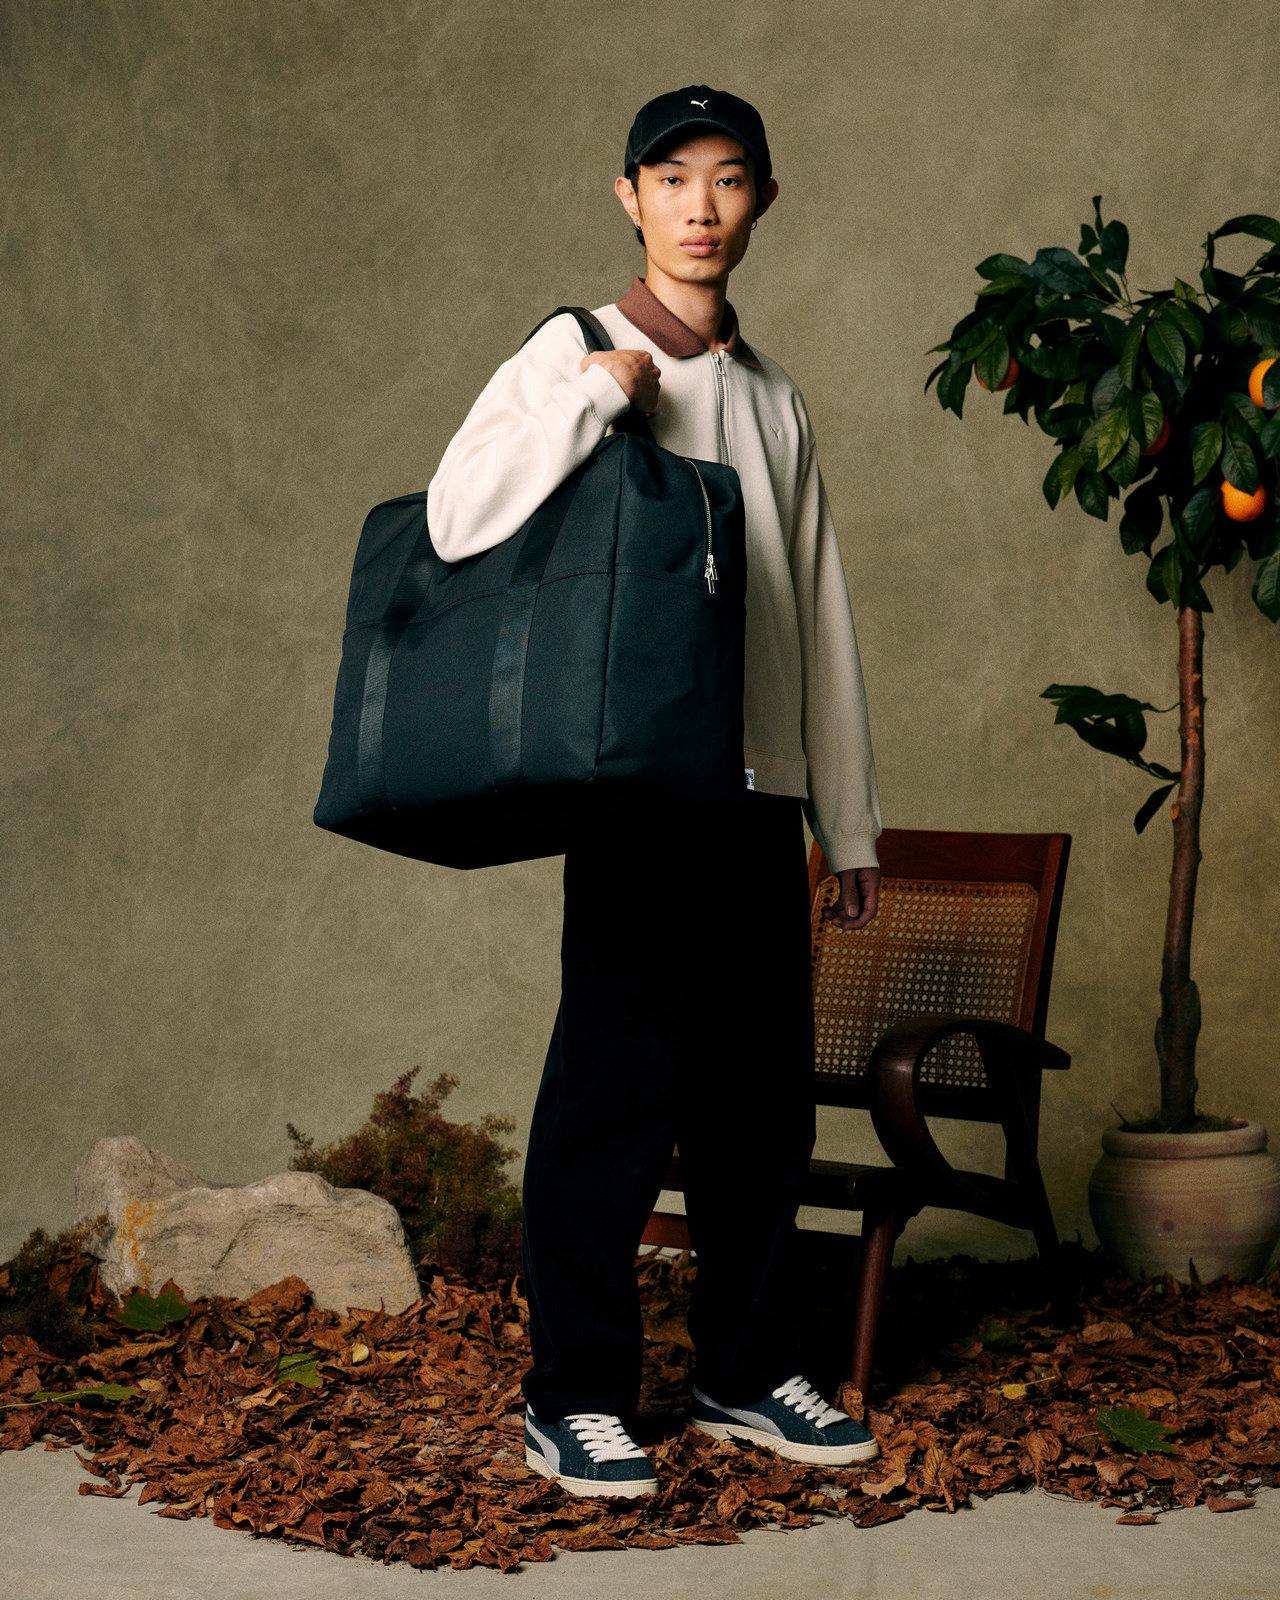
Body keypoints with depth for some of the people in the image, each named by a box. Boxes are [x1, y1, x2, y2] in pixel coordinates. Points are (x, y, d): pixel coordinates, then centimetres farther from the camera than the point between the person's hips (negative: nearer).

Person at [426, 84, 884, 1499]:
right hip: (638, 783, -5)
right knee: (617, 1080, -4)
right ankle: (571, 1395, 7)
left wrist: (850, 822, 15)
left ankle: (745, 1369, 21)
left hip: (761, 792, 6)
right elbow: (460, 518, -16)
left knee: (764, 1089, 8)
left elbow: (819, 619, 17)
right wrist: (599, 393, -15)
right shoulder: (575, 353, 1)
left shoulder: (773, 399, 17)